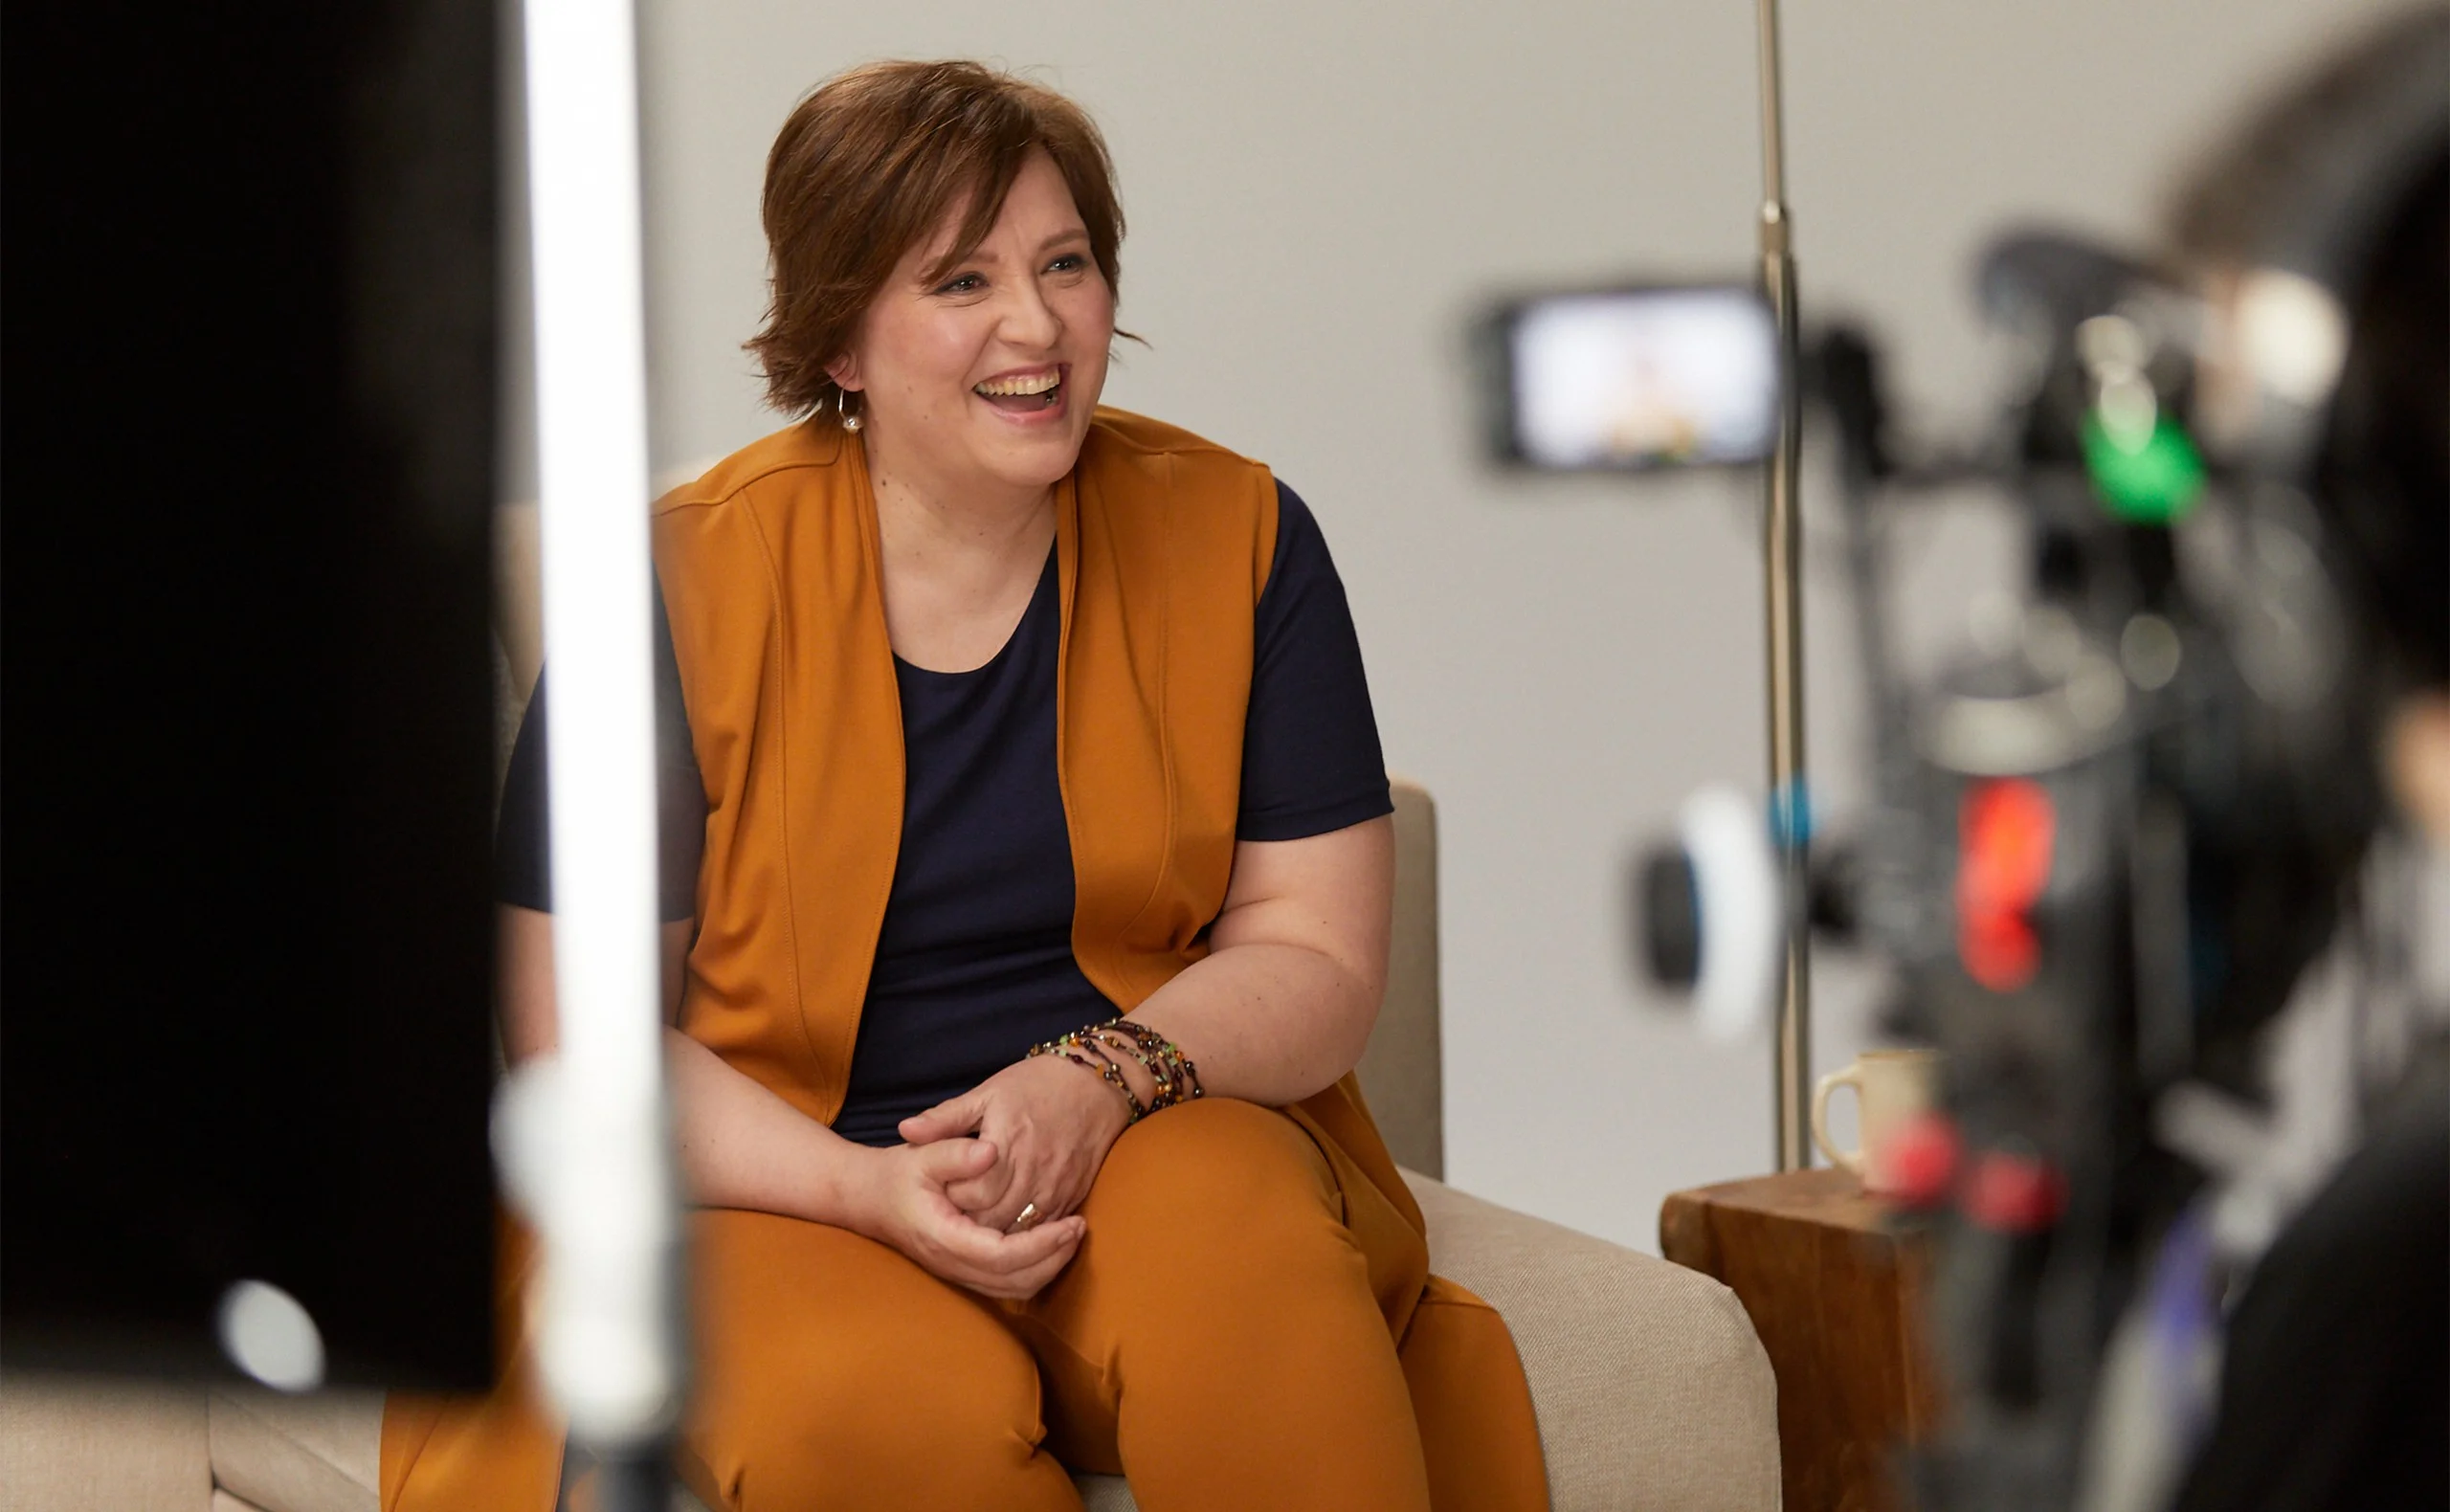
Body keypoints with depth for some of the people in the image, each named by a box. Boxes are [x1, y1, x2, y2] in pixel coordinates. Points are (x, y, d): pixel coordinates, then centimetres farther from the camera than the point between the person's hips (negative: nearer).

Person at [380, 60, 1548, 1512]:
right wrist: (869, 1187, -20)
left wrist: (1102, 1081, -19)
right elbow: (580, 1036, -5)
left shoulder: (1237, 537, 1)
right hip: (775, 1196, -2)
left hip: (1162, 1140, 2)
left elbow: (1317, 958, 2)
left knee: (1231, 1229, -33)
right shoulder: (690, 583, -6)